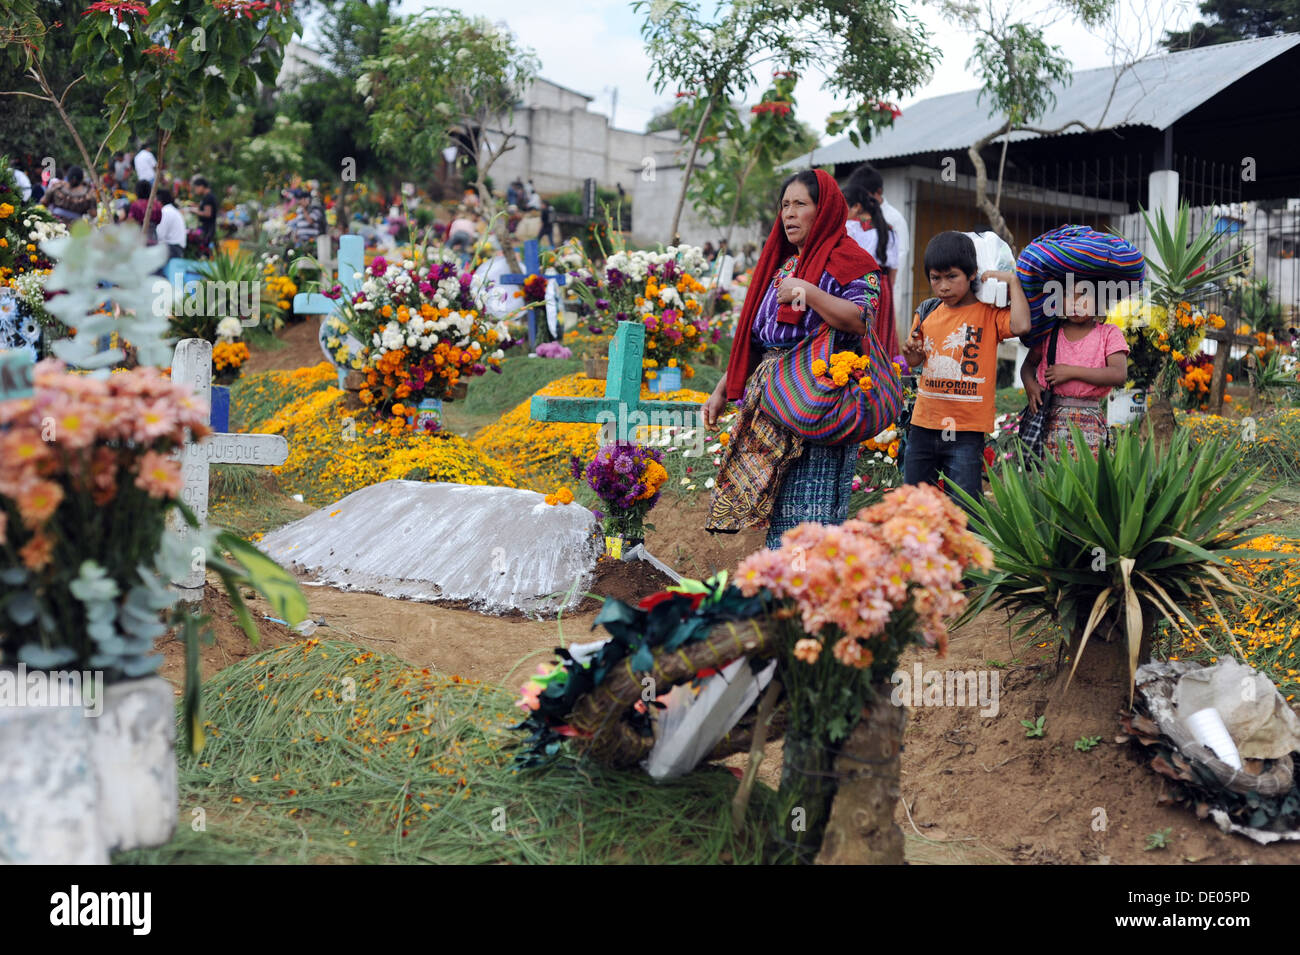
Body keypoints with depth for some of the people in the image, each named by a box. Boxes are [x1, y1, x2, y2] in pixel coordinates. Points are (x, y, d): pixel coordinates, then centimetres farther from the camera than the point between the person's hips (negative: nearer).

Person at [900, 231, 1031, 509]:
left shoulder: (989, 314, -4)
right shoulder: (927, 314, 9)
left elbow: (1021, 325, -25)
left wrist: (1012, 280, -15)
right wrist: (911, 352, -1)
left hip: (966, 430, -5)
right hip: (924, 423, 5)